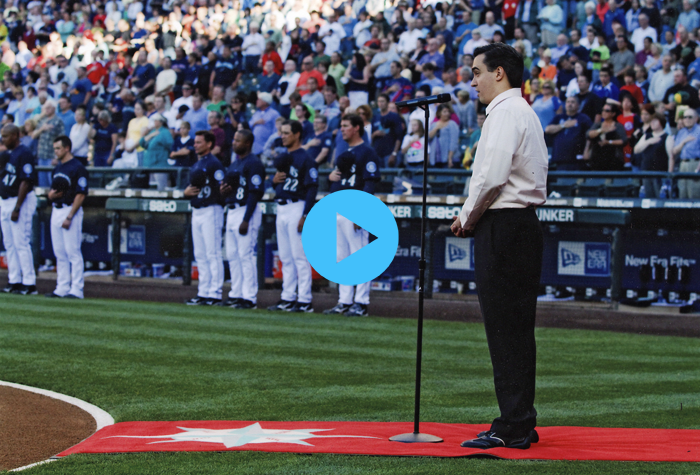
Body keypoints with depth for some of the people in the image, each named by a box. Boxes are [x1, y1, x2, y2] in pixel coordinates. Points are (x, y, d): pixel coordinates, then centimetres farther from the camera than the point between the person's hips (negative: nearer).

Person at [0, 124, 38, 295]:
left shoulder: (24, 154, -14)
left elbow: (25, 182, -19)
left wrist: (17, 208, -22)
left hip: (21, 201, -9)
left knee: (21, 243, -10)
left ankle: (29, 283, -7)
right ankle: (14, 281, 16)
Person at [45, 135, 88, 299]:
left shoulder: (78, 168, -10)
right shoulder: (57, 168, 16)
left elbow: (81, 194, -15)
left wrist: (69, 217, -19)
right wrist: (51, 194, -2)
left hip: (70, 210, -9)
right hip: (56, 210, 9)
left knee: (73, 252, -8)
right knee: (59, 253, 10)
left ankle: (76, 289, -7)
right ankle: (62, 288, 14)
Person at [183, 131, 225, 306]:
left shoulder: (213, 163, -8)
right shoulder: (195, 166, 19)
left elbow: (222, 188, -13)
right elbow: (190, 188, 23)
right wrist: (186, 192, 4)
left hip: (211, 211, -9)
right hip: (197, 211, 9)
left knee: (213, 254, -8)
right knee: (200, 255, 10)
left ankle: (215, 294, -8)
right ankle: (203, 293, 14)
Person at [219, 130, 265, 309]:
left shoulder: (253, 163, -12)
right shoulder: (234, 163, 17)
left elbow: (255, 193, -18)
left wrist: (246, 220, -22)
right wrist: (224, 190, 1)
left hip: (246, 211, -10)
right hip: (231, 211, 10)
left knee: (246, 255, -9)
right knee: (232, 255, 12)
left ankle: (249, 297, -7)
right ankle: (236, 294, 19)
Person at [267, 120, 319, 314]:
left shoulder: (305, 159, -10)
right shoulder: (283, 157, 16)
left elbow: (312, 188, -15)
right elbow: (276, 181, 26)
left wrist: (305, 216, -21)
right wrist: (274, 180, 0)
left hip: (297, 208, -9)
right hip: (281, 209, 9)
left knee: (300, 257, -9)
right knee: (285, 257, 11)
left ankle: (304, 301, -8)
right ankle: (288, 298, 16)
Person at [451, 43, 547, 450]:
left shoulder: (505, 112, -12)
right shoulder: (525, 112, 20)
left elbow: (493, 176, -21)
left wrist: (467, 217, -8)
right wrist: (474, 216, 15)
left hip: (503, 228, -10)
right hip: (525, 222, 10)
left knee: (505, 328, -9)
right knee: (517, 327, 12)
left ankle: (512, 428, -8)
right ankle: (521, 422, 16)